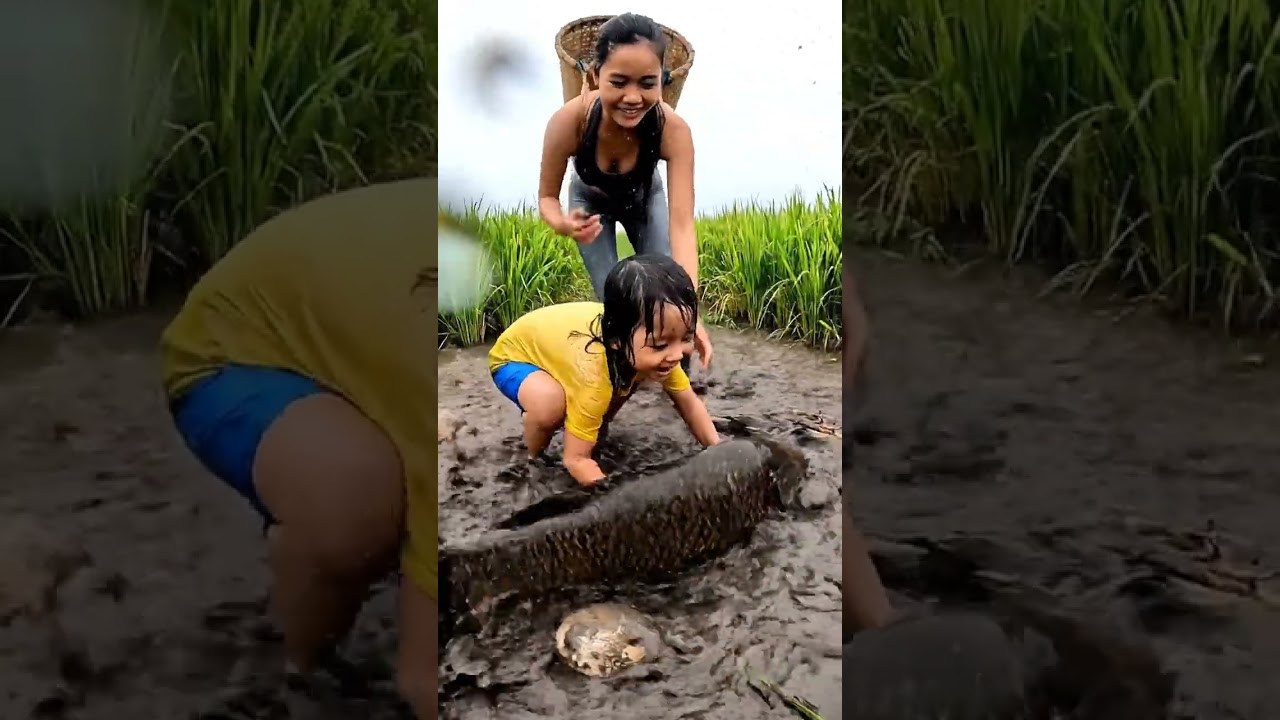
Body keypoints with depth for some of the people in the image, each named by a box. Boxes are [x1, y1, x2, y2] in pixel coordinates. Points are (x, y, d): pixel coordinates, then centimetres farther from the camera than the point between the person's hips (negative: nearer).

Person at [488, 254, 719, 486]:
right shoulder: (593, 375, -43)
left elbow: (688, 402, -10)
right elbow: (576, 459, -34)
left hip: (555, 341, 7)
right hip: (515, 356, -7)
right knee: (550, 403, -35)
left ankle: (595, 432, 14)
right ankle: (534, 461, -5)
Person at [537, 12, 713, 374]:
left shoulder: (673, 129, -41)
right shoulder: (568, 121, -41)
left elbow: (682, 224, -45)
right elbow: (547, 196, -24)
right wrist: (564, 225, -49)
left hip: (644, 197, 0)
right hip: (590, 200, 0)